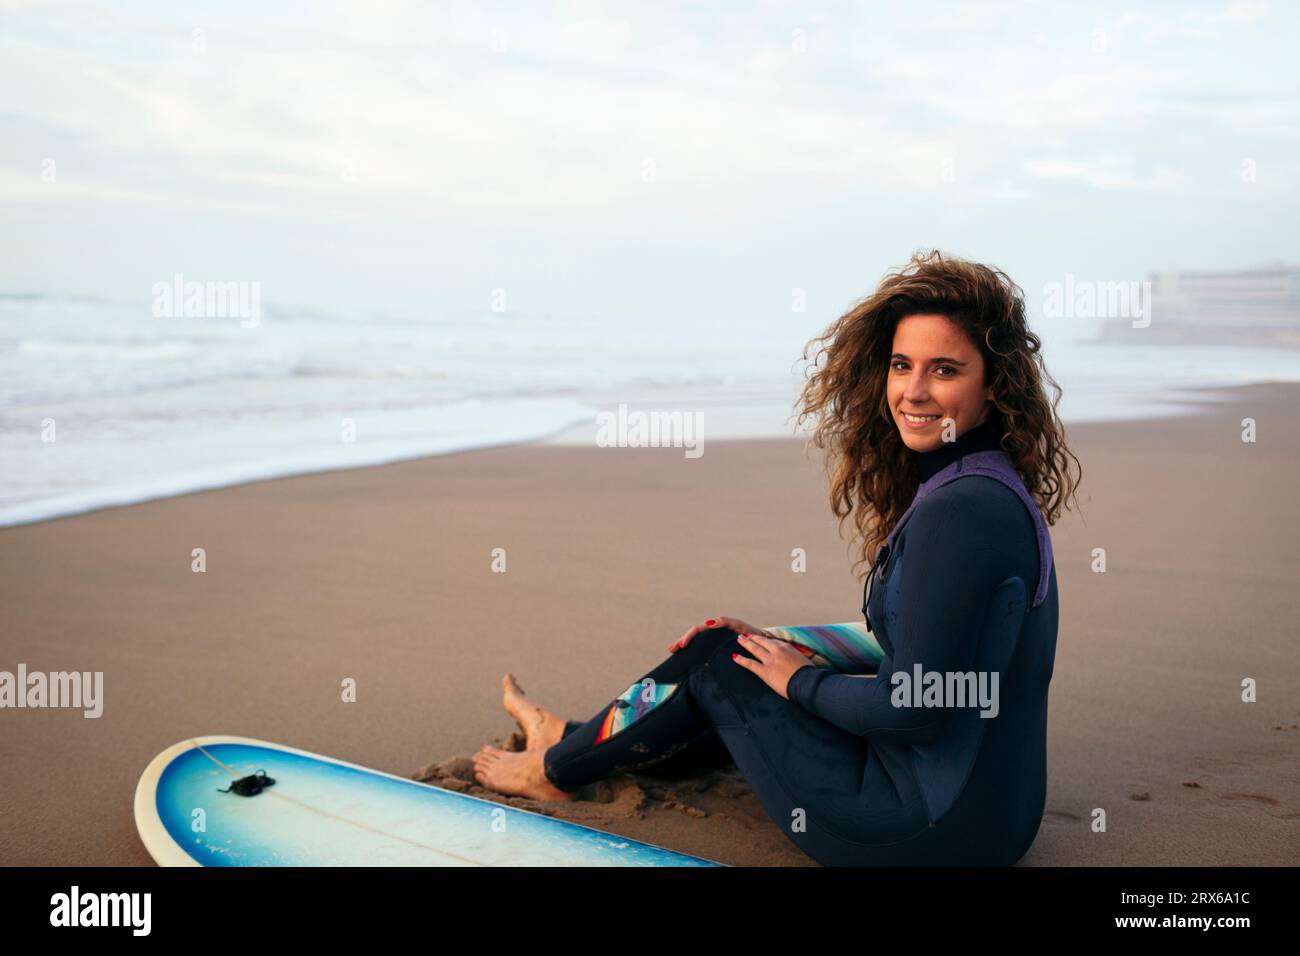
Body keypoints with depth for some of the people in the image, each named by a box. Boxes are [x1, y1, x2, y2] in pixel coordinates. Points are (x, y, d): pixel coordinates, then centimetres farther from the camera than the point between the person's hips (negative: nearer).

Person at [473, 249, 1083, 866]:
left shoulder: (960, 509, -24)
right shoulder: (990, 489, 7)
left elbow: (913, 707, -24)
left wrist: (802, 680, -7)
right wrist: (786, 648, 10)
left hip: (933, 831, -8)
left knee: (714, 657, 4)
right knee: (742, 657, 18)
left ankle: (557, 769, 27)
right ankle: (576, 739, 41)